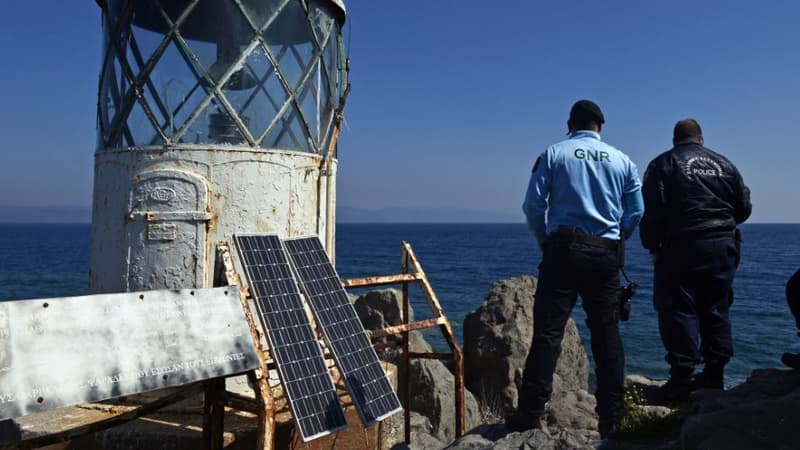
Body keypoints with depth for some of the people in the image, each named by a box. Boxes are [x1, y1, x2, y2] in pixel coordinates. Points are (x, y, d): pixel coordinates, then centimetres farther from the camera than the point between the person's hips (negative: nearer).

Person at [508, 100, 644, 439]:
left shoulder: (553, 154, 4)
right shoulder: (622, 161, 12)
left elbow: (533, 204, -3)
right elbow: (636, 212, 7)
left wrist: (544, 240, 11)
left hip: (563, 248, -2)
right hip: (605, 255, 3)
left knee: (547, 332, -3)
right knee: (607, 335, 8)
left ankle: (531, 413, -4)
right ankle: (611, 419, 13)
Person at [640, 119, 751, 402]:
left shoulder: (664, 164, 0)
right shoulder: (724, 164, 13)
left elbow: (652, 210, -8)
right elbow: (744, 208, 14)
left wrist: (652, 247, 0)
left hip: (683, 246, -5)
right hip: (723, 247, 5)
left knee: (678, 309, -3)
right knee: (716, 310, 11)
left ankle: (682, 375, -7)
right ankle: (715, 374, 16)